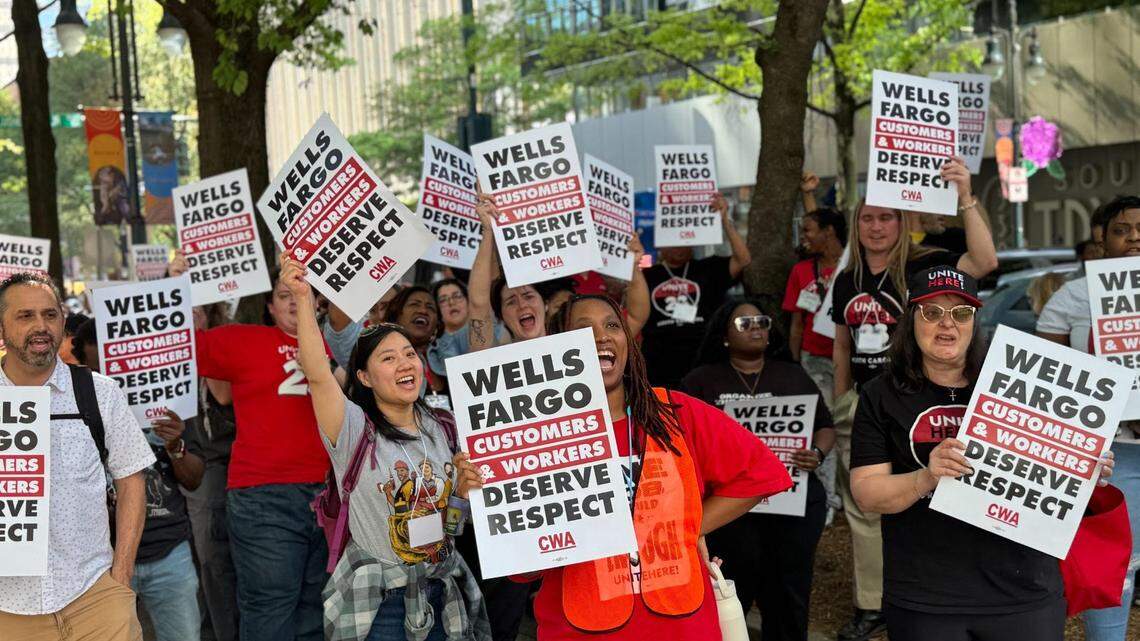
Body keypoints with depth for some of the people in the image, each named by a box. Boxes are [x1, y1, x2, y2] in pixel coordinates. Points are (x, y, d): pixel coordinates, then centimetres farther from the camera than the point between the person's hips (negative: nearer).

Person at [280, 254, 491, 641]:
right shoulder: (355, 429, -11)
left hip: (444, 593, 5)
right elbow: (317, 375, -30)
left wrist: (465, 490, -4)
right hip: (379, 603, -5)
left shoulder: (439, 428, 5)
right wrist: (304, 299, -38)